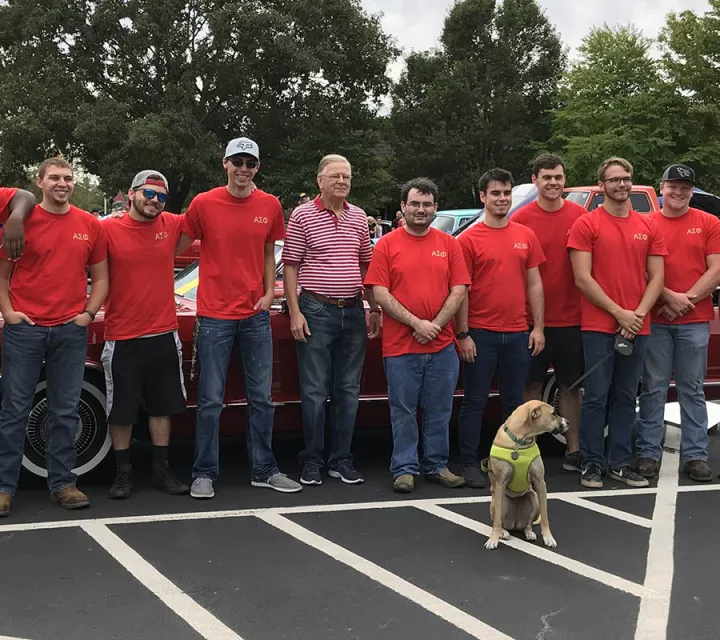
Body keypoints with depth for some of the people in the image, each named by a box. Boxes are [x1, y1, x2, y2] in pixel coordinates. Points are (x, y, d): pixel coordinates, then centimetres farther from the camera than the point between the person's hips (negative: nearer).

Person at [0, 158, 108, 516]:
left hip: (70, 331, 2)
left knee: (65, 410, 7)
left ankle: (62, 483, 16)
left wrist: (88, 313, 0)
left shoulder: (90, 225, 7)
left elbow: (100, 278, 13)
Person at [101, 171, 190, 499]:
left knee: (162, 405, 12)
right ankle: (123, 473, 22)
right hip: (122, 339, -3)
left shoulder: (172, 225, 1)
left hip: (164, 336, 3)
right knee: (121, 410, 7)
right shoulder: (107, 229, -9)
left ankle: (161, 470, 25)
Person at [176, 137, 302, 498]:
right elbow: (179, 248, 1)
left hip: (256, 315, 3)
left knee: (262, 397, 9)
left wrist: (269, 292, 2)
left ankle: (264, 470, 21)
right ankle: (204, 474, 12)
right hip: (215, 316, -3)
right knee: (211, 400, 1)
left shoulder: (270, 206, 4)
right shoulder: (204, 204, -4)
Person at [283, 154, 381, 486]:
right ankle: (312, 461, 10)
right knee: (315, 391, 0)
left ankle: (342, 460, 17)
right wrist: (295, 313, -10)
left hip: (353, 311, 4)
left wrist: (374, 309, 12)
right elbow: (290, 266, -3)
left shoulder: (359, 217, 12)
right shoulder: (302, 216, -2)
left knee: (348, 390, 8)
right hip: (316, 311, -4)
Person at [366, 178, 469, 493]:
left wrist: (435, 326, -9)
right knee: (404, 411, 4)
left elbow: (459, 290, 3)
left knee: (439, 411, 10)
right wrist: (416, 323, -13)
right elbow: (380, 293, -5)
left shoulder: (449, 244, 9)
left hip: (442, 346, 2)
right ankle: (405, 469, 14)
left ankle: (437, 466, 22)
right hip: (400, 347, -2)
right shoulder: (387, 245, 1)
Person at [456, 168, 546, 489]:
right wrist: (463, 334, -9)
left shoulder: (526, 236, 9)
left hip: (518, 334, 4)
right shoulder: (469, 238, -3)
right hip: (481, 334, -4)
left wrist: (538, 327, 5)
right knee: (475, 402, 2)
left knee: (514, 402, 12)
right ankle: (470, 463, 11)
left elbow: (534, 284, 11)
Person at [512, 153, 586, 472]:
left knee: (571, 386, 10)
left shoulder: (580, 216, 1)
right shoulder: (521, 219, -4)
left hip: (571, 318, 2)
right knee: (533, 385, 8)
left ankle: (573, 450, 20)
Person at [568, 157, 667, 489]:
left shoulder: (648, 227, 10)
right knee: (596, 397, -1)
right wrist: (619, 312, -12)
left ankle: (620, 463, 17)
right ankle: (592, 463, 8)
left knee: (625, 397, 9)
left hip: (637, 329, 4)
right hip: (599, 327, -4)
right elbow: (582, 279, -9)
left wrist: (639, 314, -7)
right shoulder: (586, 225, -3)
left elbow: (656, 277, 8)